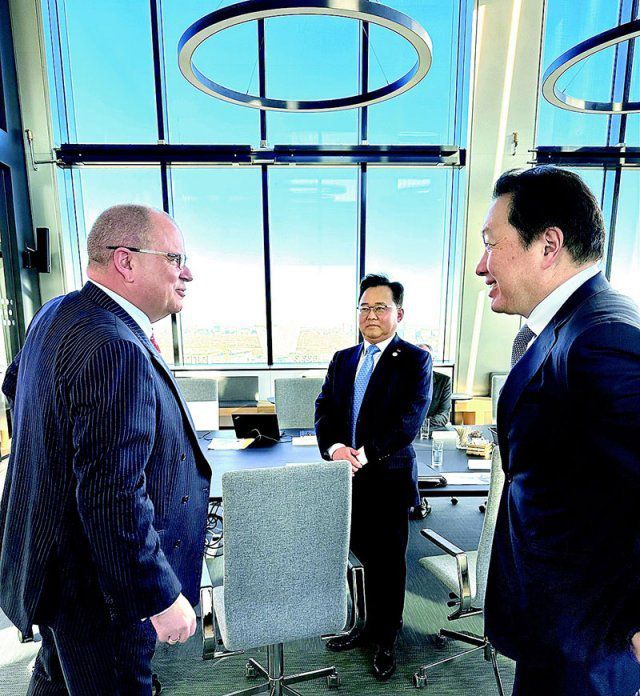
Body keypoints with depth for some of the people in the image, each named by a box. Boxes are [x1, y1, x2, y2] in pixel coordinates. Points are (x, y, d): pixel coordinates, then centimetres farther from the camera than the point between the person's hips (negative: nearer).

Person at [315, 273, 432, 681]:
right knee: (367, 556, 18)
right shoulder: (342, 360, 10)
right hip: (349, 478, 4)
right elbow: (324, 410, 4)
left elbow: (410, 419, -16)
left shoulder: (414, 360, -6)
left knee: (389, 562, 14)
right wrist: (334, 446, -15)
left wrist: (366, 454, -23)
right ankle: (371, 628, 41)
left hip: (389, 479, -4)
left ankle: (386, 640, 36)